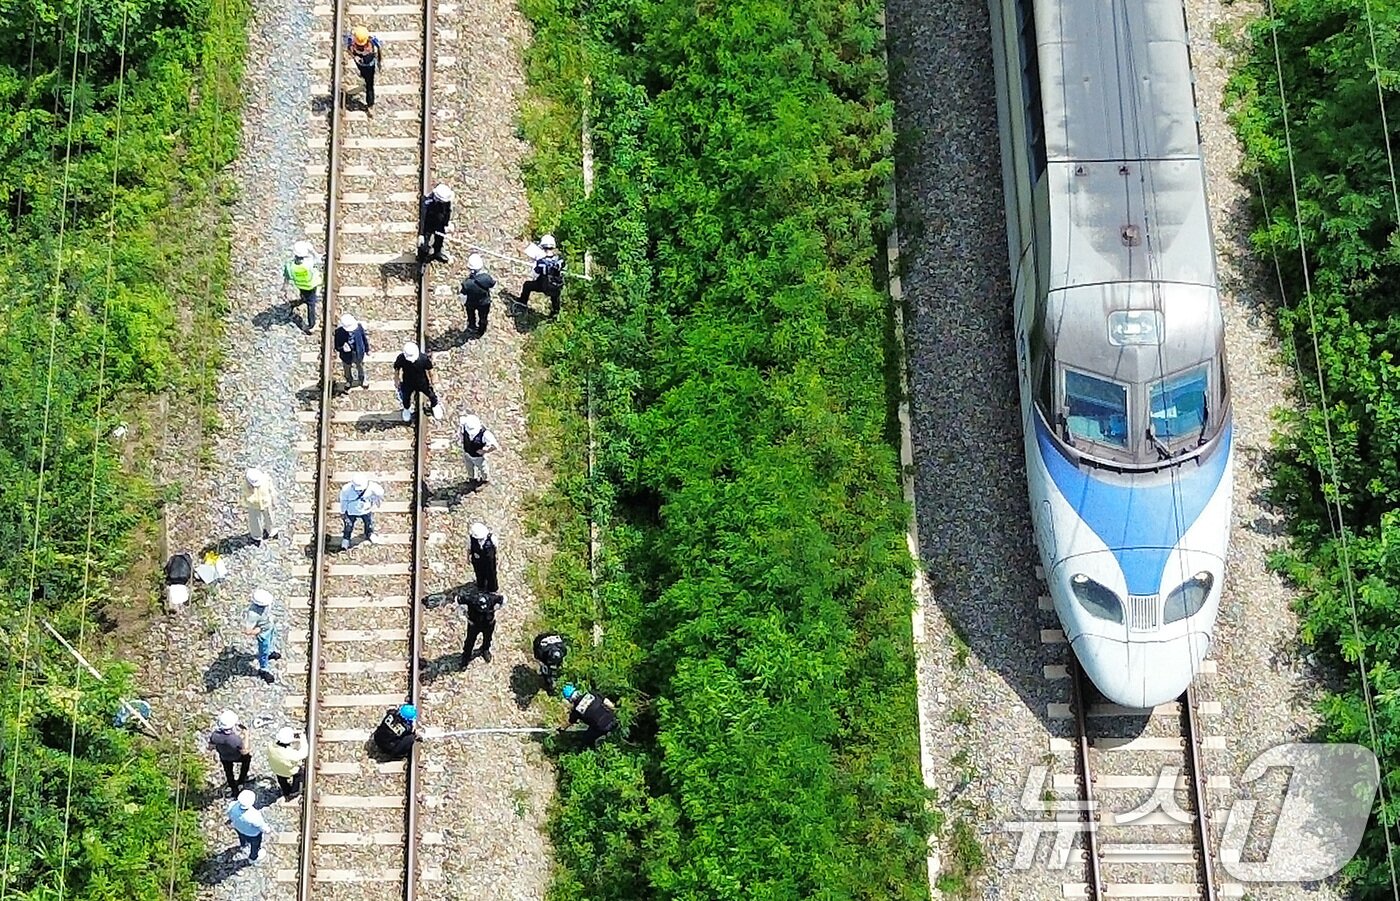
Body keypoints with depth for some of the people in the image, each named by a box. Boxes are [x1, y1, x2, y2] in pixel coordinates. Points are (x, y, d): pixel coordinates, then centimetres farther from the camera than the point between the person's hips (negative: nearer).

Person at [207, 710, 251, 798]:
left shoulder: (215, 735, -35)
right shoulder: (236, 739, -44)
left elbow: (211, 747, -16)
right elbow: (244, 752, -25)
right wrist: (246, 735, -19)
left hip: (224, 757, 3)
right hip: (237, 757, -3)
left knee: (228, 772, 29)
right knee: (247, 756, 30)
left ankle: (234, 791, 50)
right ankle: (240, 781, 40)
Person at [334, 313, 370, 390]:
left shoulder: (358, 326, -24)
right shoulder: (339, 331, -30)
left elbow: (364, 337, -7)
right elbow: (337, 343, -17)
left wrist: (367, 349, 4)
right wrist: (342, 347, -41)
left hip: (358, 351, 1)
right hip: (347, 353, -1)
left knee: (360, 366, 28)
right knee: (347, 368, 25)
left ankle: (362, 380, 56)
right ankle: (349, 381, 55)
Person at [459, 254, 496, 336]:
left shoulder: (467, 283, -39)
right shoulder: (486, 277, -36)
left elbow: (463, 296, -21)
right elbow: (493, 284, -12)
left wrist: (462, 304, 1)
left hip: (470, 303, -1)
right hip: (484, 303, 1)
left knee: (471, 315, 33)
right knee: (483, 317, 30)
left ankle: (472, 327, 59)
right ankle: (480, 332, 54)